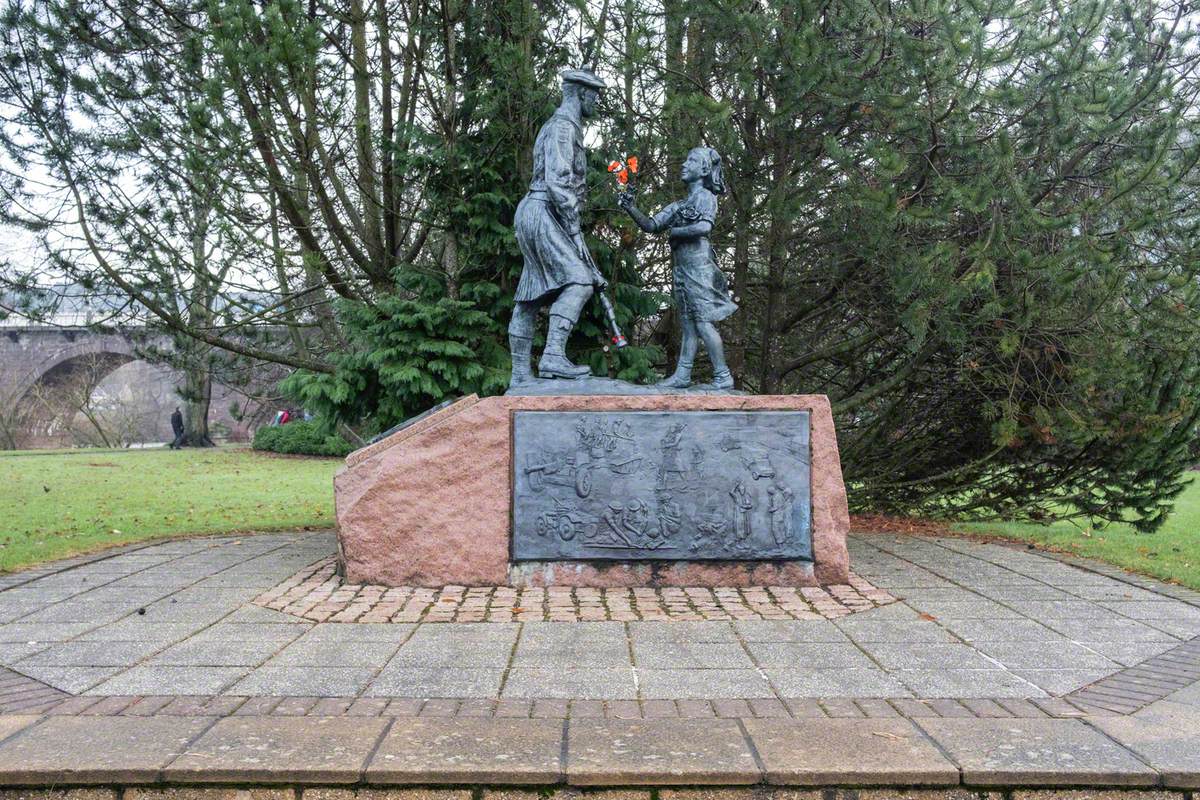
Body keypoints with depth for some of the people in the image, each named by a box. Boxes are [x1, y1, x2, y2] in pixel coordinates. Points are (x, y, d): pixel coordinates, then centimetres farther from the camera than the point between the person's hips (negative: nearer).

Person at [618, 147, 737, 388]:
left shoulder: (706, 196, 1)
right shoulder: (679, 205, 21)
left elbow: (704, 227, -17)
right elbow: (651, 225, 14)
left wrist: (675, 231, -4)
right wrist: (631, 208, 0)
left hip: (698, 266, -7)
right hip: (680, 268, 7)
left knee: (703, 324, -10)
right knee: (688, 325, 6)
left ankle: (723, 377, -6)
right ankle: (681, 376, 5)